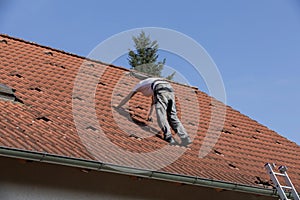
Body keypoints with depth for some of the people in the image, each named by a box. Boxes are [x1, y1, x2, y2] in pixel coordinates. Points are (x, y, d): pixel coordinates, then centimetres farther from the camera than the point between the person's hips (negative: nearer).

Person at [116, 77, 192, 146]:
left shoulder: (139, 84, 30)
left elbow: (127, 98, 38)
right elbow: (153, 102, 56)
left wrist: (117, 107, 50)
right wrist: (149, 115, 68)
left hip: (162, 91, -6)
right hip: (170, 90, 6)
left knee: (161, 116, -6)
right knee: (172, 117, 6)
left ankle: (169, 137, -20)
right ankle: (185, 139, -4)